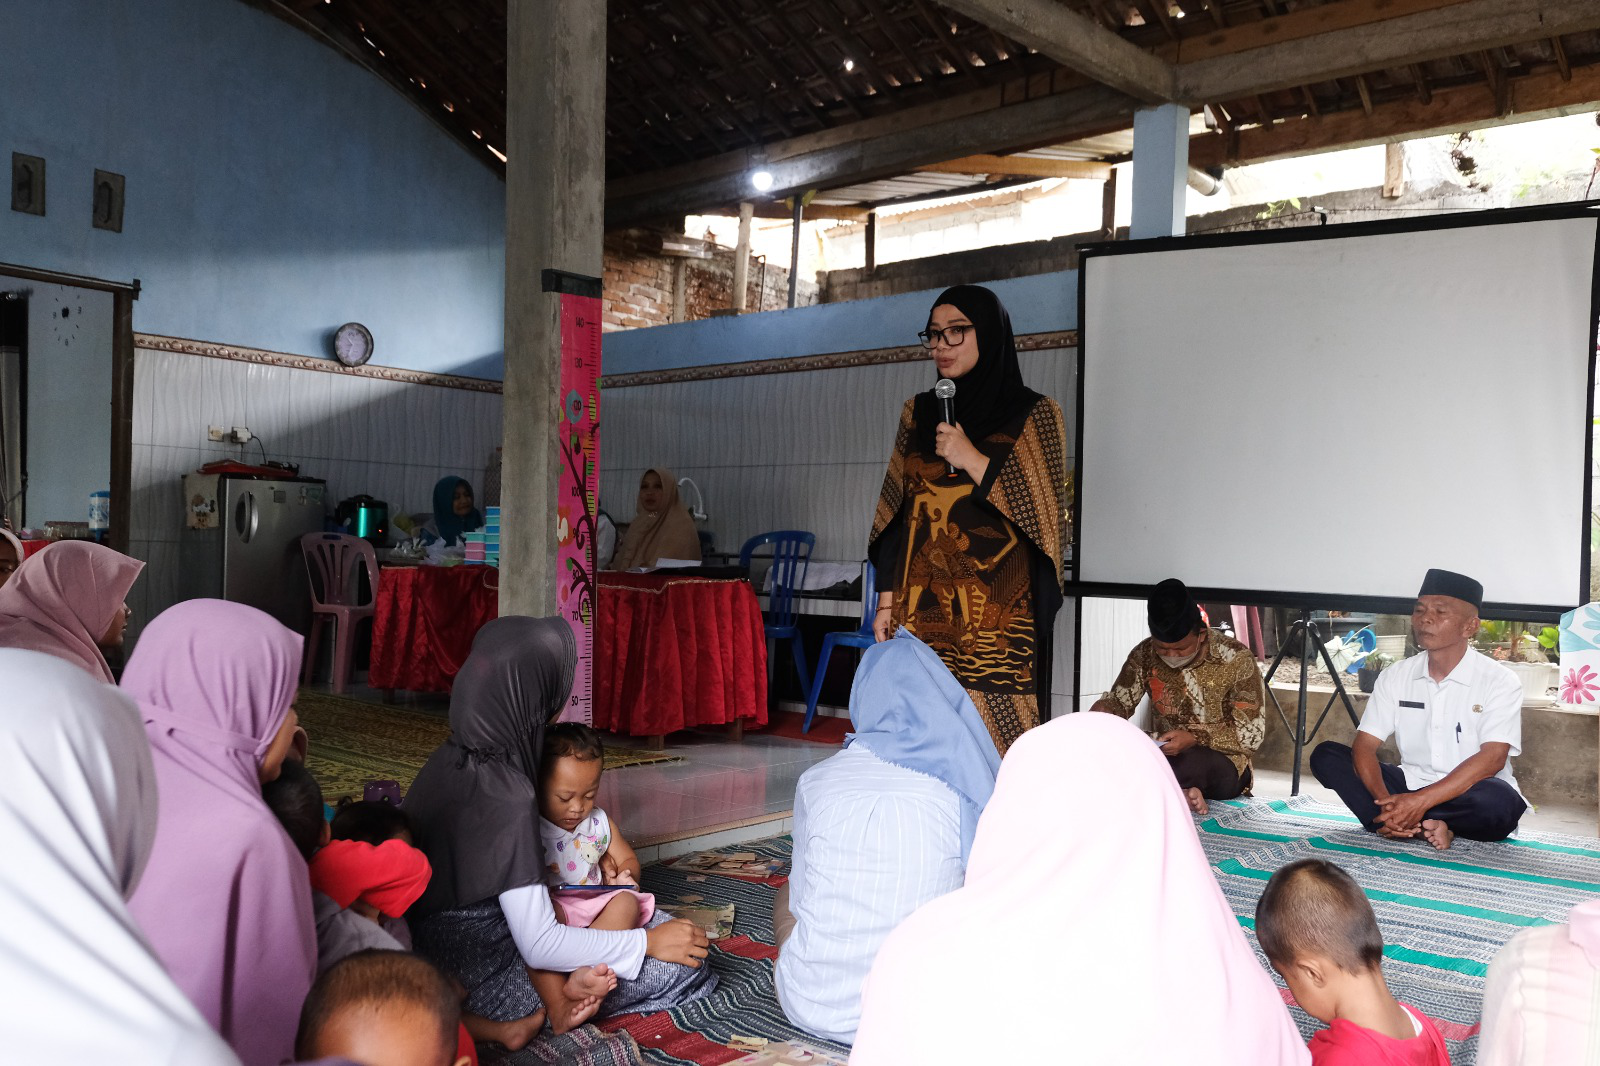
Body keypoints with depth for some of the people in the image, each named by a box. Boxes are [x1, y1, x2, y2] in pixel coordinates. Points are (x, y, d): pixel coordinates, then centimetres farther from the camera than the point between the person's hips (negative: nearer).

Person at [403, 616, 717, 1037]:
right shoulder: (508, 799, -29)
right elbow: (539, 946, -27)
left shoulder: (449, 759, -2)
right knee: (684, 964, -5)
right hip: (481, 978, -9)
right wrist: (648, 942, -17)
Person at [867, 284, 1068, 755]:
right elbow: (896, 513, 13)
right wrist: (887, 601, 7)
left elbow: (1047, 512, -6)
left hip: (996, 615, -3)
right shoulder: (918, 412, 13)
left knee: (994, 732, -7)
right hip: (921, 611, 4)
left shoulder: (1035, 414, 2)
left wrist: (973, 460, -13)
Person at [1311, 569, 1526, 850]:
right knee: (1326, 755, -16)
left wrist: (1421, 801, -32)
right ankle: (1427, 827, -28)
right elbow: (1364, 744, -5)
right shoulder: (1396, 676, 3)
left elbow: (1492, 758, -21)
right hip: (1409, 784, 4)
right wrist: (1384, 800, -27)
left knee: (1498, 801, -38)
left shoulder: (1499, 681, -9)